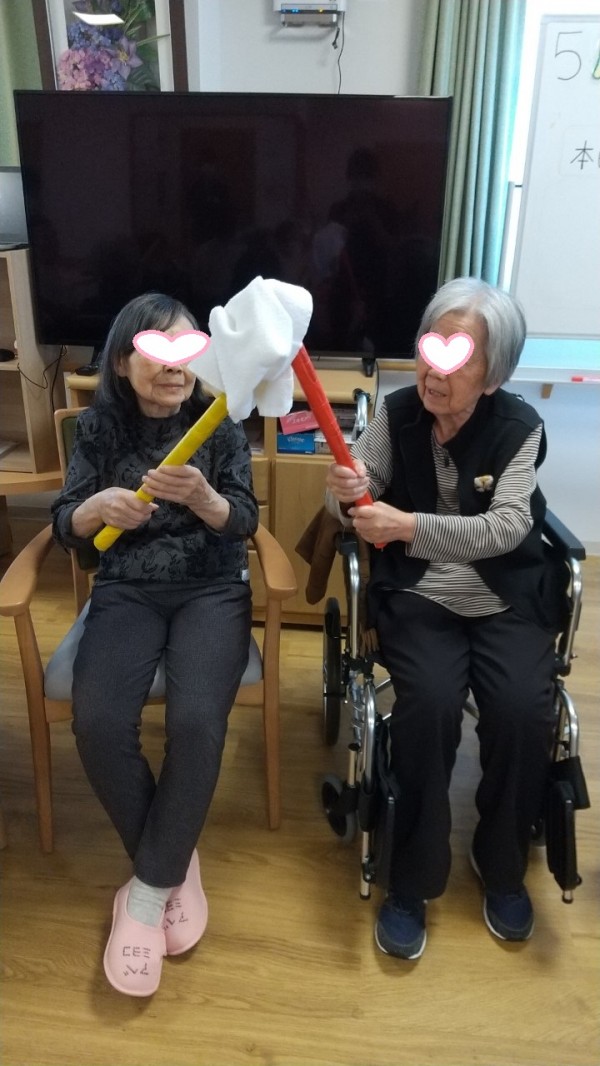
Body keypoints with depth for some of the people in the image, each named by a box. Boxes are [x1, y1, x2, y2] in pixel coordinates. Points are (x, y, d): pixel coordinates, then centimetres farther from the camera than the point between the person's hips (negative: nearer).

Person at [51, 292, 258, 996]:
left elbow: (244, 524, -6)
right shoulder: (99, 428, 2)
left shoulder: (220, 425, 0)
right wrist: (98, 505, -24)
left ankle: (150, 885, -5)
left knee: (196, 719, -28)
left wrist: (201, 497, -29)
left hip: (211, 590, -1)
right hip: (126, 592, 1)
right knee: (98, 720, -25)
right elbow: (65, 528, 0)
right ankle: (173, 863, 0)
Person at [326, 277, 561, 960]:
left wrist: (408, 526, -28)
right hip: (418, 595, 0)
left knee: (523, 710, -22)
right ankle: (412, 880, -3)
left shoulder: (520, 428, -7)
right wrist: (346, 493, -24)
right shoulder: (397, 413, -2)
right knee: (428, 705, -26)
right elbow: (360, 503, 1)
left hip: (507, 598, 0)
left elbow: (505, 529, -16)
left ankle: (501, 864, 9)